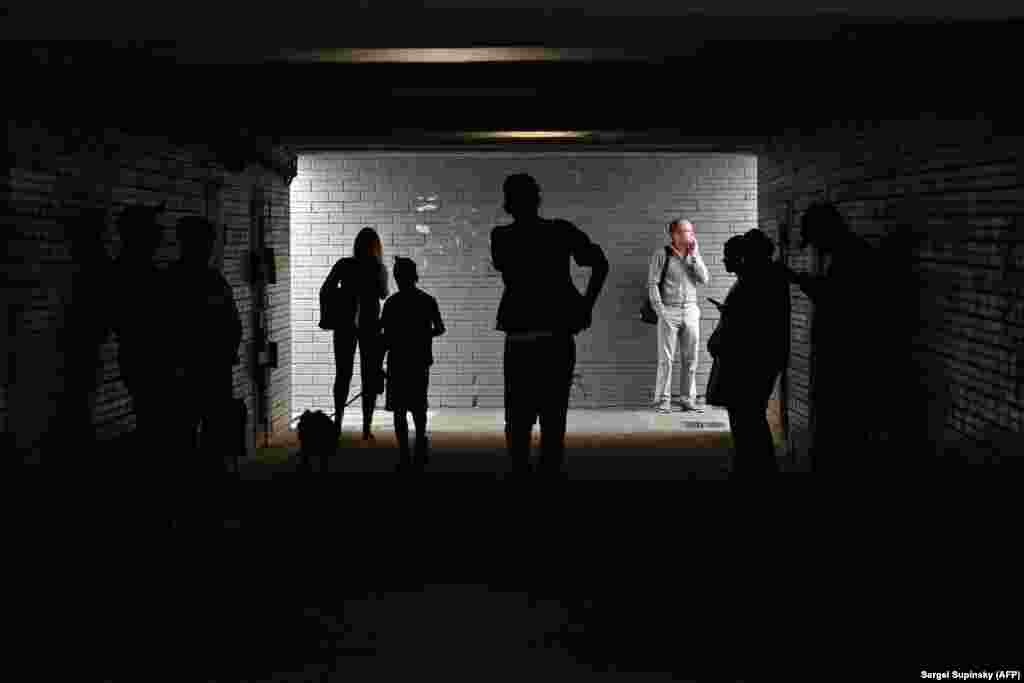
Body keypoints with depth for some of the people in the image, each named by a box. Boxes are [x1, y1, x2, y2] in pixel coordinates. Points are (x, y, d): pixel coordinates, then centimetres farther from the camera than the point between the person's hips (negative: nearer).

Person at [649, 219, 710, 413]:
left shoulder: (694, 254, 8)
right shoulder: (662, 254, -4)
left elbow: (704, 280, -2)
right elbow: (652, 283, -5)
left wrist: (694, 256, -7)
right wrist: (660, 310, -11)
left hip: (691, 311, 4)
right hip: (669, 312, -4)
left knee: (691, 358, 4)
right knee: (666, 358, -3)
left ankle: (688, 399, 11)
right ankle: (663, 400, 2)